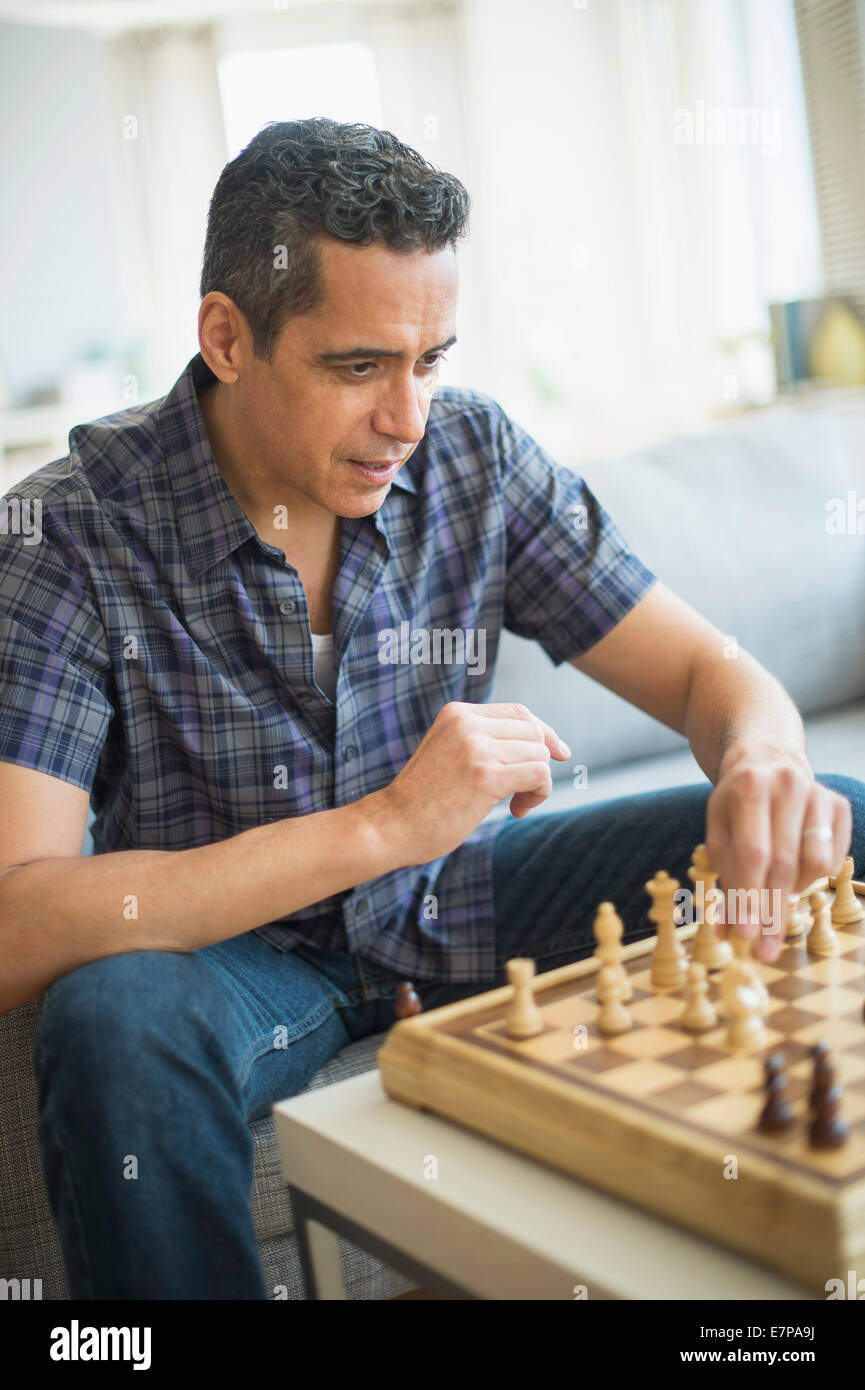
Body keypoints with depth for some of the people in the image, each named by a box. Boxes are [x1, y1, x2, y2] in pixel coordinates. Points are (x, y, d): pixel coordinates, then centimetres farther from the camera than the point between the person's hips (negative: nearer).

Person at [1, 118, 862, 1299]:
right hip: (225, 940, -3)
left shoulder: (473, 456, -9)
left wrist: (761, 766, -29)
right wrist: (380, 825, -35)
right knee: (116, 1020, -38)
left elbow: (707, 672, -4)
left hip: (460, 902, 4)